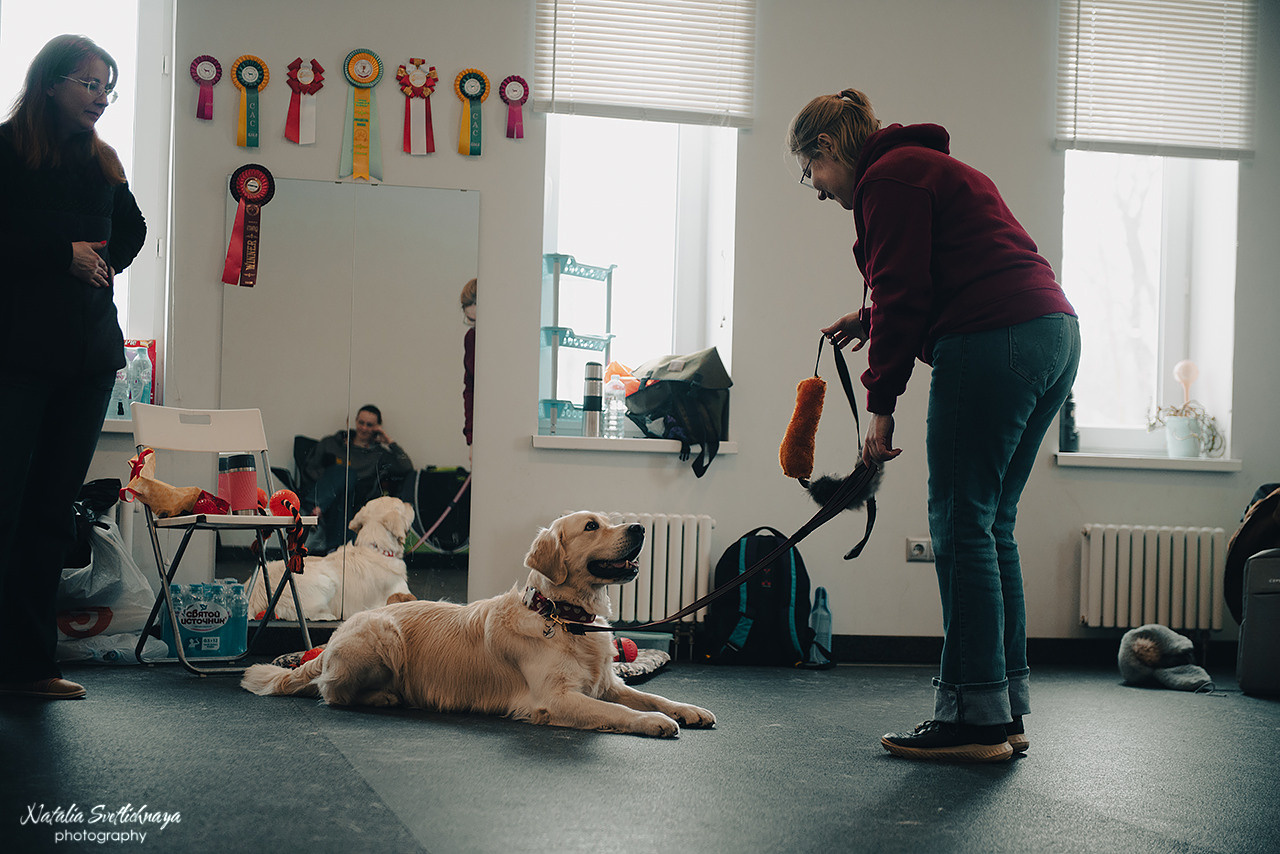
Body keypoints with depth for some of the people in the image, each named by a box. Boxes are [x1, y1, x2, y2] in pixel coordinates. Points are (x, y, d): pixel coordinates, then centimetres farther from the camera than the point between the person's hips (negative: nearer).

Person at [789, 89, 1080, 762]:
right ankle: (1007, 710, 14)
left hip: (993, 345, -10)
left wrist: (881, 405, -7)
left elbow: (904, 295, -10)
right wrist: (872, 320, 30)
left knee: (962, 527, -6)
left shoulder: (888, 177, -4)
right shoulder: (927, 166, 27)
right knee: (991, 527, 12)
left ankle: (974, 718, -4)